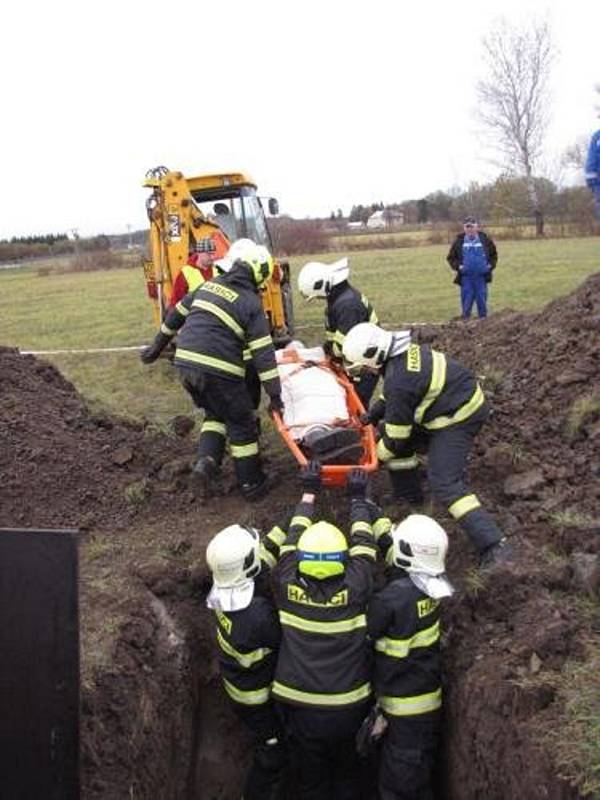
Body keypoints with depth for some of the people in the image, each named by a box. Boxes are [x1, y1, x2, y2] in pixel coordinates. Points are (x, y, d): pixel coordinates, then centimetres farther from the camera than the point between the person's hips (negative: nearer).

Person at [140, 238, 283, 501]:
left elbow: (177, 314, 21)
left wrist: (159, 344, 33)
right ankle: (252, 484, 20)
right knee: (241, 423, 11)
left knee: (215, 413, 27)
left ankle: (206, 460, 7)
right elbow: (263, 353, -9)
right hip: (218, 371, -6)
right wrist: (275, 395, -6)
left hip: (186, 364, 6)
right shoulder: (251, 303, -5)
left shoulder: (209, 285, 13)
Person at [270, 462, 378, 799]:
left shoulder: (287, 586, -13)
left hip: (301, 708, 0)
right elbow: (364, 544, 1)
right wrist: (358, 498, 15)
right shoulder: (355, 590, -16)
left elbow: (293, 537, 3)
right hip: (349, 709, 0)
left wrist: (309, 492, 16)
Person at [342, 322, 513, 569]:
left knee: (444, 484, -16)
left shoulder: (398, 381, -28)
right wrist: (373, 414, 9)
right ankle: (409, 495, 31)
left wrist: (378, 455, 0)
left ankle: (493, 546, -19)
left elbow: (396, 437, -18)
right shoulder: (402, 350, -1)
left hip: (457, 419, -10)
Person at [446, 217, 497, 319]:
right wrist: (458, 266, -7)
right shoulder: (459, 241, 3)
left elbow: (494, 254, 15)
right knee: (466, 301, 1)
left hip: (481, 277, 1)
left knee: (482, 300, 5)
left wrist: (491, 265, -1)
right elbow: (451, 257, 9)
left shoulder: (485, 239, 5)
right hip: (466, 277, 0)